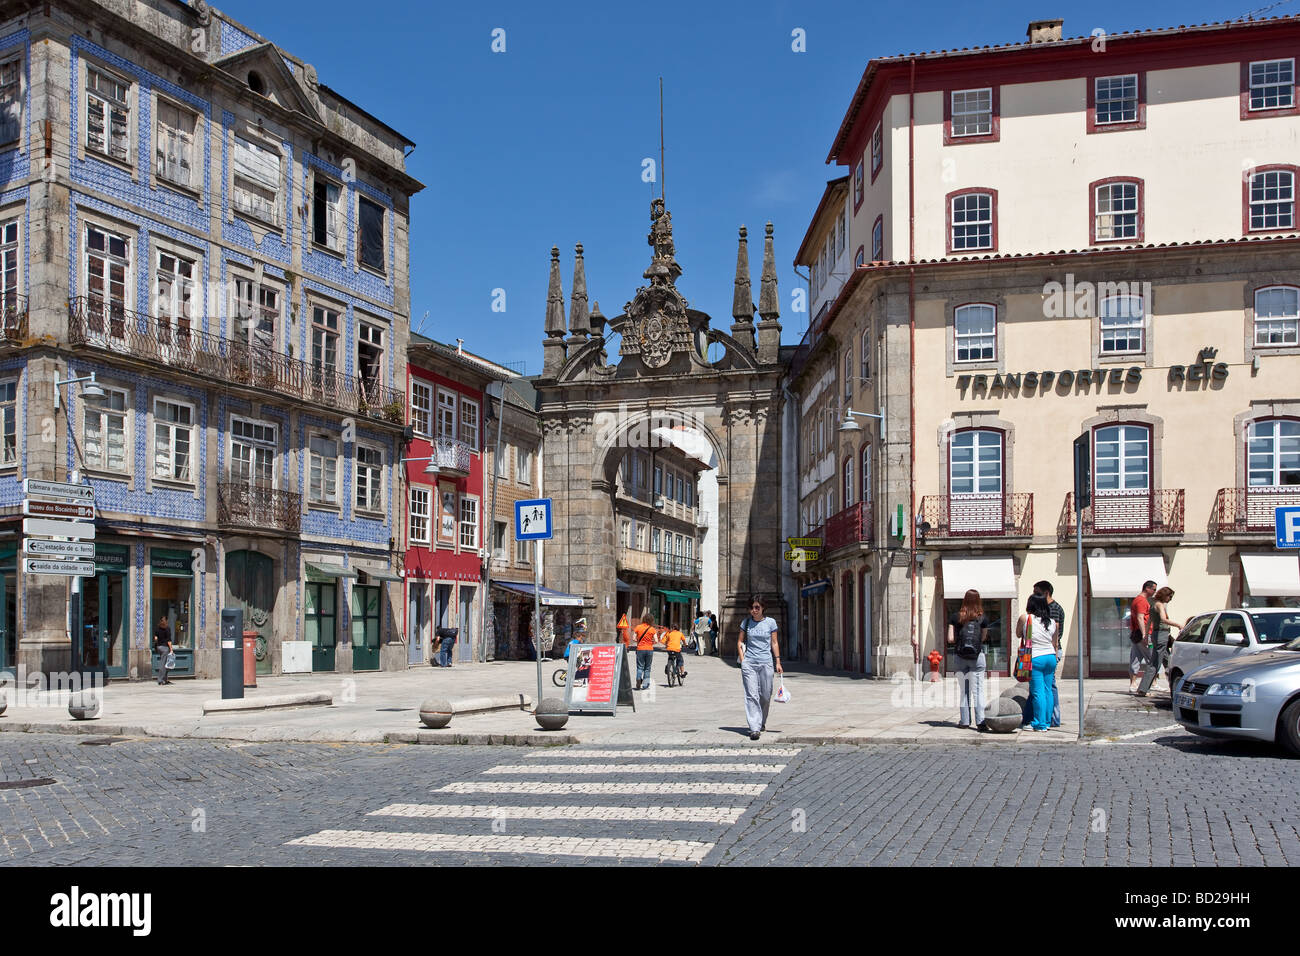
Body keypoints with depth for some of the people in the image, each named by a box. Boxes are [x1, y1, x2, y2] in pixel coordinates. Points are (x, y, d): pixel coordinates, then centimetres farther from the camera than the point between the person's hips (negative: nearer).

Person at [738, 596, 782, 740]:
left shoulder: (770, 622, 4)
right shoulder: (746, 622, 6)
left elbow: (774, 643, 8)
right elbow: (740, 642, 10)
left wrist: (778, 662, 3)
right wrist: (742, 661, 0)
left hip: (766, 662, 0)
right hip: (749, 662, 0)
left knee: (765, 696, 5)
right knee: (751, 695, -9)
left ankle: (762, 723, 29)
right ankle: (754, 728, -12)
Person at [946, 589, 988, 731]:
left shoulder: (955, 617, -2)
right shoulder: (982, 618, -4)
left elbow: (950, 639, -4)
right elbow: (983, 638, -1)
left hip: (960, 657, 1)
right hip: (977, 656, -1)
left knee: (964, 690, 12)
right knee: (978, 690, 0)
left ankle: (964, 720, 14)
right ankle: (980, 721, -8)